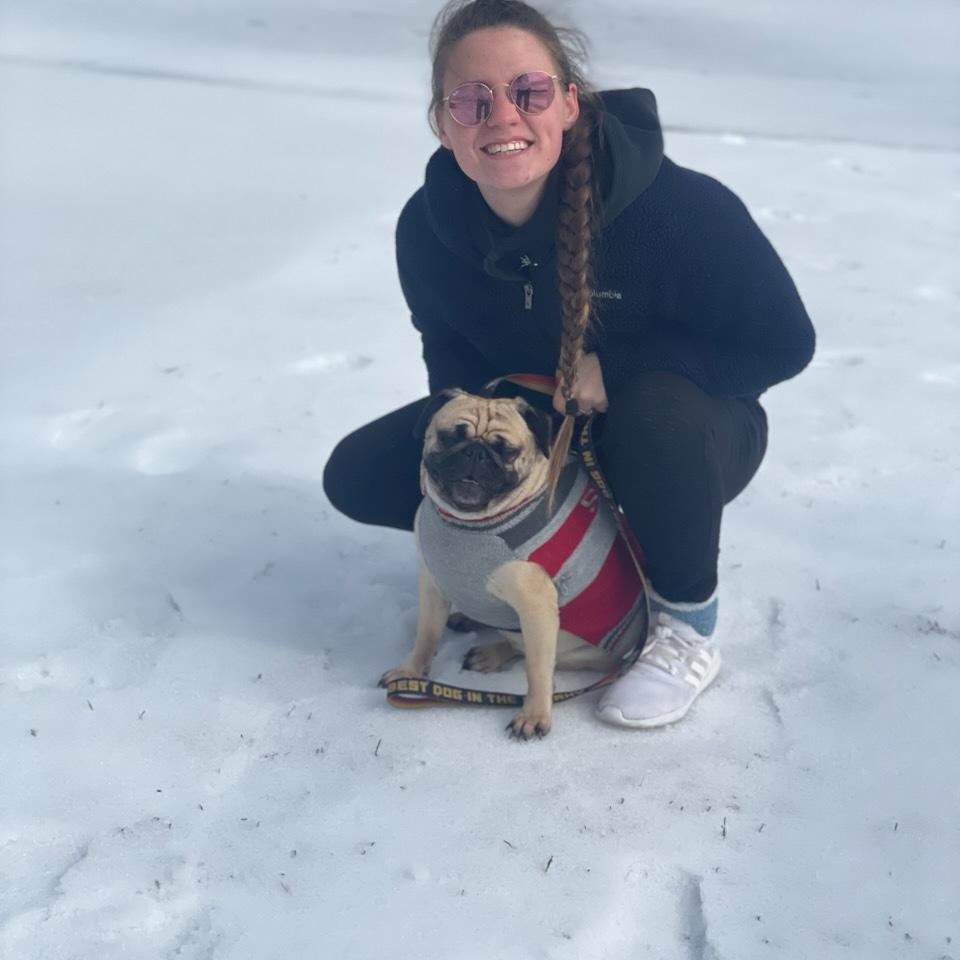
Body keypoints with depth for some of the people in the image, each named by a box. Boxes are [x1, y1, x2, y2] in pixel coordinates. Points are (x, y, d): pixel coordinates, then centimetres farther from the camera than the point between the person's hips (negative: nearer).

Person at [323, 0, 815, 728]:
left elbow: (782, 343, -22)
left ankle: (691, 631, -11)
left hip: (679, 439, -4)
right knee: (358, 477, -8)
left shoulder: (679, 206, -31)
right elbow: (453, 358, 3)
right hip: (531, 430, 5)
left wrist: (617, 368, -29)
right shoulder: (429, 228, -16)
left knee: (656, 411, -40)